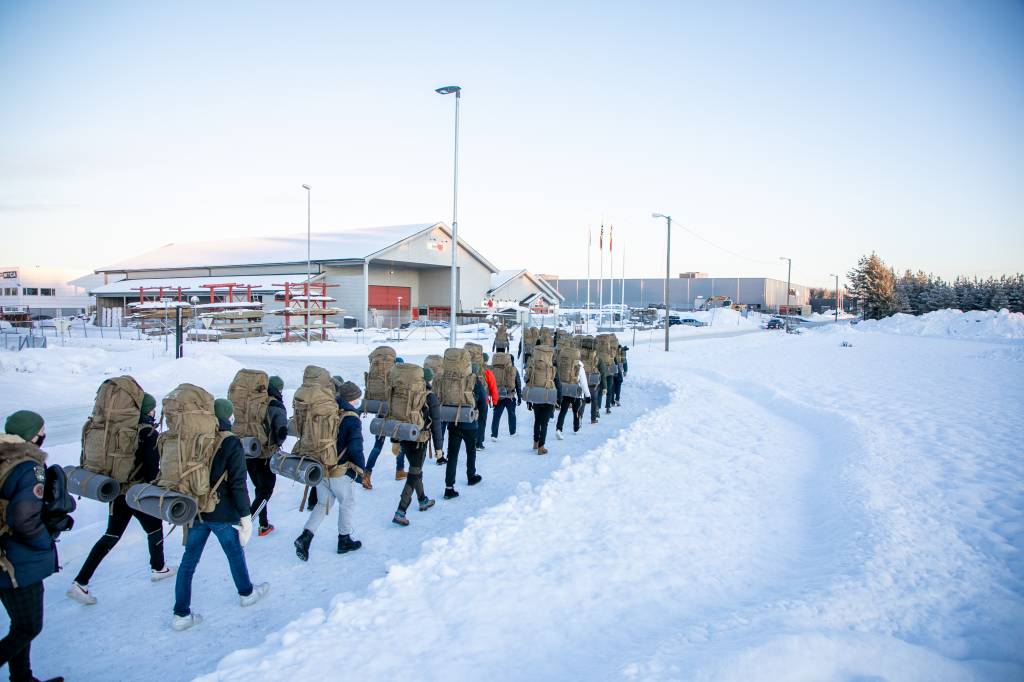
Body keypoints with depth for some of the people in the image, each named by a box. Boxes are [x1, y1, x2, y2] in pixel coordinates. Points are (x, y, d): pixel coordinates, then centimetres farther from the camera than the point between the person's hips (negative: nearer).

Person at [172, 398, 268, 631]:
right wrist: (245, 515, -9)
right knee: (235, 553, 17)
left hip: (194, 510, 4)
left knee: (189, 560, 9)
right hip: (222, 512, -4)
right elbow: (238, 482, -16)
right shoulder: (231, 442, -15)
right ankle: (246, 593, 36)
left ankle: (181, 614, 11)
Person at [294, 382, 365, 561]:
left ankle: (305, 536, 4)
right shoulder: (352, 419, -17)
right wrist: (360, 468, -5)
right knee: (347, 503, 16)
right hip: (339, 472, -5)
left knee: (323, 503, 20)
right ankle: (344, 540, 26)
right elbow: (355, 447, -19)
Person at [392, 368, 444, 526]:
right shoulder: (431, 398, -11)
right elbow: (436, 425, -10)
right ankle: (400, 513, -7)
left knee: (416, 470, 24)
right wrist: (438, 447, -3)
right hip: (420, 442, -6)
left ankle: (423, 501, 41)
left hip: (404, 439, 6)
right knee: (414, 475, -1)